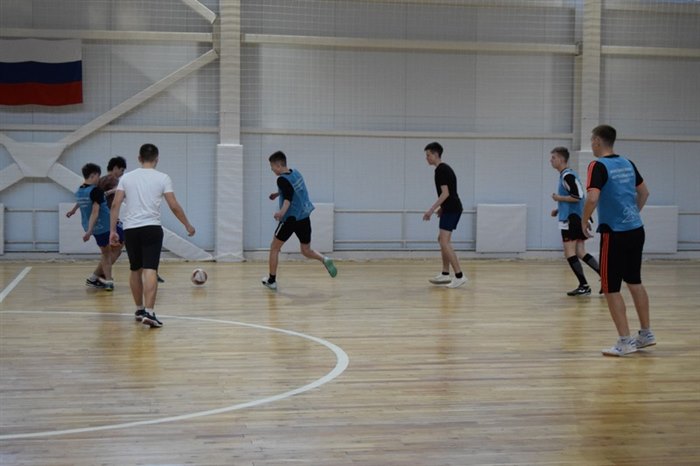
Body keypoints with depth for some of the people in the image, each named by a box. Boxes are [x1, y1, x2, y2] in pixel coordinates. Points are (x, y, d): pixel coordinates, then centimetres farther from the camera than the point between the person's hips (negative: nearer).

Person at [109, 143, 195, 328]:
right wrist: (188, 225, 10)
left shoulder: (126, 177, 8)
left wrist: (112, 230, 6)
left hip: (130, 229, 3)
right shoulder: (162, 178, 2)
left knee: (135, 270, 17)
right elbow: (174, 206, -2)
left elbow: (115, 204, 2)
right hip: (152, 228, -3)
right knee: (150, 270, -9)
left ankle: (139, 309, 29)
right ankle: (149, 312, -20)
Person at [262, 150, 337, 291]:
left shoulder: (282, 179, -15)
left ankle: (271, 280, 16)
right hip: (304, 217, 7)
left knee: (274, 248, 10)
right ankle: (324, 260, -12)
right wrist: (278, 193, 39)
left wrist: (282, 211, -44)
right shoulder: (296, 173, 10)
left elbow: (288, 197, -29)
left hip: (291, 218, -7)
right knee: (306, 251, 16)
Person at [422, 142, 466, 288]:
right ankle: (445, 274, 20)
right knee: (442, 240, 16)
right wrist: (442, 208, 27)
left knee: (445, 242, -15)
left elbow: (445, 193, -21)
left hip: (451, 210, -11)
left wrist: (431, 210, -22)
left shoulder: (441, 170, -14)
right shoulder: (445, 168, 16)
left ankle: (459, 275, -17)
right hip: (451, 209, 11)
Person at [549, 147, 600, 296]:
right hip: (577, 218, 10)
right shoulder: (566, 175, 17)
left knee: (569, 253, -5)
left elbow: (577, 197, -22)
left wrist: (558, 198, -11)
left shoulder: (567, 175, -14)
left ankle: (584, 286, -3)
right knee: (580, 253, 10)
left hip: (572, 220, -10)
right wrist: (559, 210, 17)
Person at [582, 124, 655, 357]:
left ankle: (625, 341, 1)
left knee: (611, 288, 1)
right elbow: (644, 193, 20)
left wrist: (584, 221, -9)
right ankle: (646, 333, 27)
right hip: (636, 230, 7)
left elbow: (592, 198, -24)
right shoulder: (627, 164, 11)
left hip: (615, 233, -7)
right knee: (635, 282, 19)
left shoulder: (598, 166, -12)